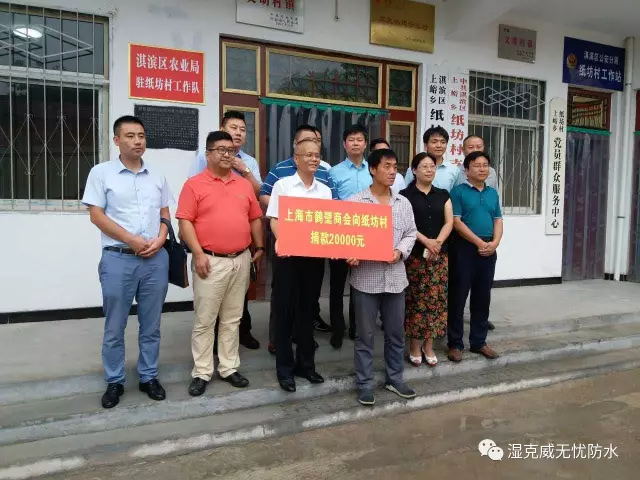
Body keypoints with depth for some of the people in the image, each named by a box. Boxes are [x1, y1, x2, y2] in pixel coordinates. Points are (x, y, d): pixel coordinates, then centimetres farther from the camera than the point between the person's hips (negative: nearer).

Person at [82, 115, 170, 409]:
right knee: (115, 326, 6)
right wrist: (132, 240, -12)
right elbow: (96, 216, -4)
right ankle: (114, 381, 22)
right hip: (118, 259, -3)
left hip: (156, 259, 3)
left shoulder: (157, 177, 12)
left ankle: (149, 377, 24)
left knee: (151, 324, 10)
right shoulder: (102, 173, 1)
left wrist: (159, 240, -5)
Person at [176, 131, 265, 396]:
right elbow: (185, 222, -8)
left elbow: (255, 218, 16)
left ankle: (229, 368, 24)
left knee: (232, 319, 13)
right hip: (211, 261, -4)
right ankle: (201, 373, 14)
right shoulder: (195, 184, -2)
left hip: (241, 260, 5)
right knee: (204, 320, 3)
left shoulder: (244, 184, 12)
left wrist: (259, 247, 10)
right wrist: (198, 254, -15)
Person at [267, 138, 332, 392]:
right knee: (286, 311, 3)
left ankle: (305, 363, 25)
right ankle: (285, 368, 14)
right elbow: (274, 220, -4)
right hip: (290, 255, -3)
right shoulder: (282, 185, 0)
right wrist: (281, 242, -22)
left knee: (308, 310, 12)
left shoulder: (325, 190, 10)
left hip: (316, 256, 4)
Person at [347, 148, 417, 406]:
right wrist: (350, 255, -22)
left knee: (396, 332, 14)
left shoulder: (404, 203, 9)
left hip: (395, 276, 4)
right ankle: (364, 384, 19)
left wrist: (400, 251, -8)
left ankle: (394, 378, 31)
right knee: (365, 334, 6)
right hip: (365, 277, -4)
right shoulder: (354, 202, -4)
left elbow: (411, 233, 11)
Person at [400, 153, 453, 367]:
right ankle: (415, 346, 12)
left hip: (440, 255, 4)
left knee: (435, 299, 5)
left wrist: (438, 242, -11)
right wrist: (425, 241, -18)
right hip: (415, 254, -4)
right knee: (415, 300, -1)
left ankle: (429, 346, 17)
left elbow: (449, 222, 5)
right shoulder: (406, 195, 0)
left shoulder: (443, 195, 13)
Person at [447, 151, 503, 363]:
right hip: (465, 249, -6)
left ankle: (479, 342, 23)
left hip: (489, 251, 6)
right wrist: (479, 242, -13)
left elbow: (498, 220, 13)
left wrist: (494, 242, -5)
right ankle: (455, 344, 9)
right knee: (458, 297, 0)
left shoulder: (493, 193, 14)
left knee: (482, 297, 12)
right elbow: (456, 222, -11)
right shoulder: (458, 191, -4)